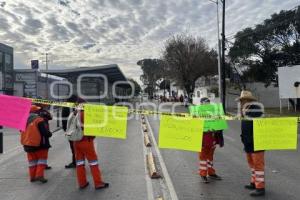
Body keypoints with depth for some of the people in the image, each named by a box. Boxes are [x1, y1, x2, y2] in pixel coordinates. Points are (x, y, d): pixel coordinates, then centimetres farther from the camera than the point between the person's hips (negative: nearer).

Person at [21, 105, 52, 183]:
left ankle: (32, 176, 21)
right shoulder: (39, 119, -17)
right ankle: (39, 175, -3)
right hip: (39, 144, -6)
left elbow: (22, 131, 16)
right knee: (42, 158, 7)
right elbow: (45, 132, -19)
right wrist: (50, 134, 1)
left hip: (27, 144, 6)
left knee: (32, 160, 16)